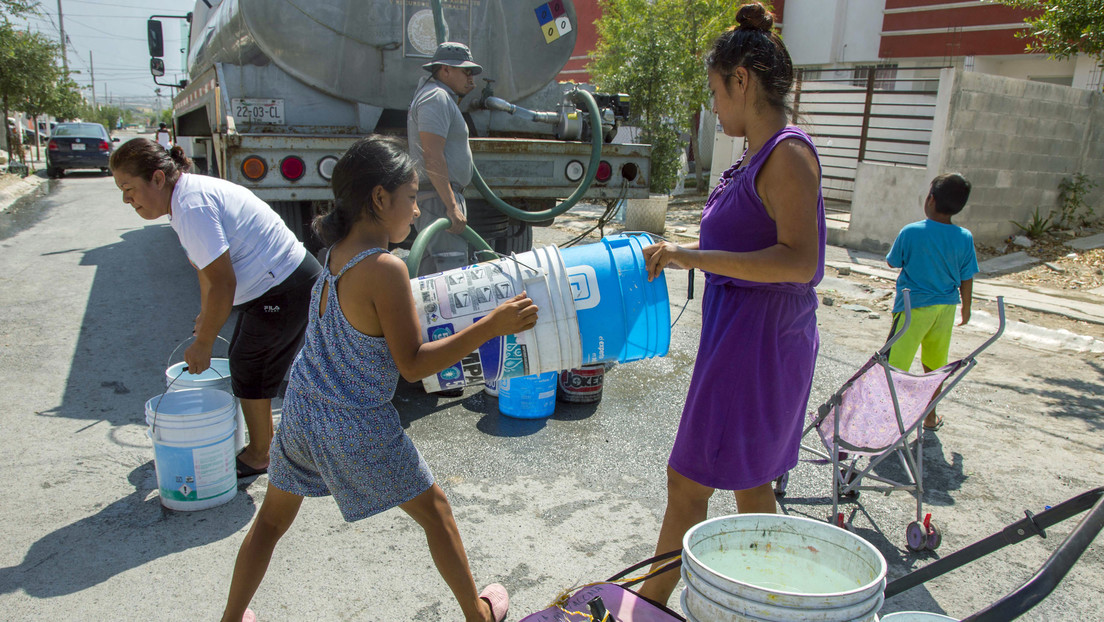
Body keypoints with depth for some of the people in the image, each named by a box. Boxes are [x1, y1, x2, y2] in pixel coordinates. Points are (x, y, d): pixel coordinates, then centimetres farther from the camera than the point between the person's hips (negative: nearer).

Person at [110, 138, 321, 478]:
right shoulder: (184, 197, 9)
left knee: (248, 369, 3)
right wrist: (206, 316, 33)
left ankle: (257, 457, 20)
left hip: (286, 290, -10)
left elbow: (223, 283, -24)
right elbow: (207, 264, 23)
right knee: (245, 364, 18)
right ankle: (262, 443, 33)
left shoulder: (192, 207, -23)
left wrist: (203, 343, -14)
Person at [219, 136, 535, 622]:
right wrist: (492, 325, -23)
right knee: (434, 510, 16)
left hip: (301, 410, 7)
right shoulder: (385, 268, -24)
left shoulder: (337, 250, 0)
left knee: (272, 520, 25)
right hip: (357, 427, -6)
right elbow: (413, 364, -20)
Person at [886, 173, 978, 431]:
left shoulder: (911, 232, -15)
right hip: (945, 307, 4)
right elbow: (966, 280, 5)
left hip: (913, 306, -4)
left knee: (895, 363, 1)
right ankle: (930, 416, 29)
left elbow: (891, 262, 0)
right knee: (935, 365, 17)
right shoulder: (965, 238, -4)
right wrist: (966, 308, 19)